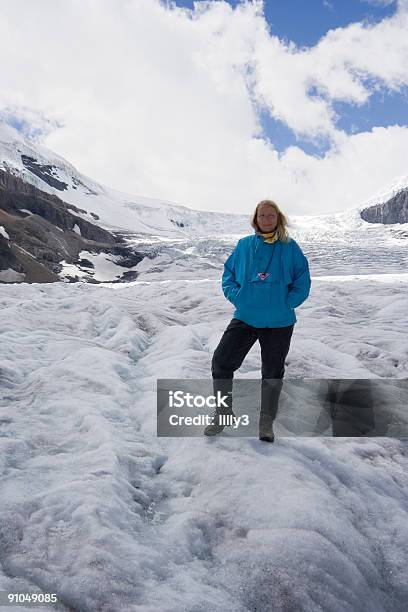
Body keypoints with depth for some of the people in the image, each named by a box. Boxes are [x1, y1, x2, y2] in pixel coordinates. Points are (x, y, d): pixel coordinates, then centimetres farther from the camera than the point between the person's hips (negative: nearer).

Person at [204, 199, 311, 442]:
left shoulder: (290, 247, -2)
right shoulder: (244, 245, 4)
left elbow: (303, 283, -1)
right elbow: (228, 274, 9)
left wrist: (285, 304, -10)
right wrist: (237, 296, -5)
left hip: (279, 323, -1)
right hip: (245, 318, 2)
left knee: (273, 373, 11)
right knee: (221, 362, -4)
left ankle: (267, 422, 30)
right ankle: (223, 413, 17)